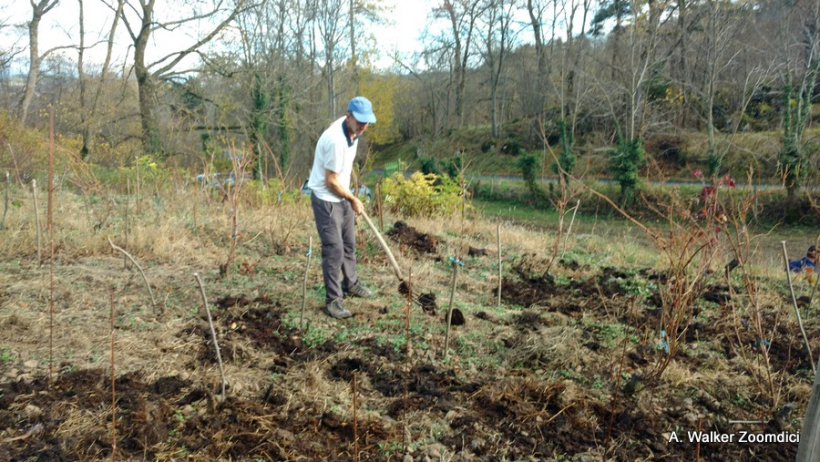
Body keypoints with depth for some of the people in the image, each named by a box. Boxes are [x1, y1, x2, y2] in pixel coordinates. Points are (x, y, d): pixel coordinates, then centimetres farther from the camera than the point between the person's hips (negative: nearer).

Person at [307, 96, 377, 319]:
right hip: (326, 199, -9)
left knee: (349, 243, 21)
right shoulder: (336, 140, -30)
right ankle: (332, 301, 3)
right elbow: (331, 181, -23)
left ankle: (351, 284, 40)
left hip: (342, 196, 9)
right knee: (334, 249, -8)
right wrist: (353, 199, -11)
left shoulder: (352, 130, -2)